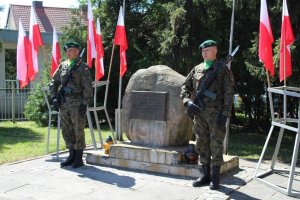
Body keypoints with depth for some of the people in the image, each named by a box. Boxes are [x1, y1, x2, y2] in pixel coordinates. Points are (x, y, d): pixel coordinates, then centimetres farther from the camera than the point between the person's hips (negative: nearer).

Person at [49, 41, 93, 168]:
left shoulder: (83, 67, -5)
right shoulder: (62, 66, 11)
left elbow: (88, 87, -10)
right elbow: (53, 83, 16)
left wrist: (84, 104, -15)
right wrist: (54, 97, 4)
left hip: (77, 103, -6)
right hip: (64, 103, 6)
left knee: (78, 131, 0)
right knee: (66, 131, 11)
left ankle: (78, 159, 9)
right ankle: (72, 156, 24)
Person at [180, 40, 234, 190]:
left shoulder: (223, 70, -1)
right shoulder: (197, 69, 12)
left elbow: (228, 94, -6)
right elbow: (185, 86, 15)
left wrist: (225, 114, -14)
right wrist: (187, 101, -4)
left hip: (216, 113, -5)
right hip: (199, 113, 5)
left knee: (216, 145, 0)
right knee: (201, 144, 9)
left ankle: (215, 177, 10)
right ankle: (205, 175, 21)